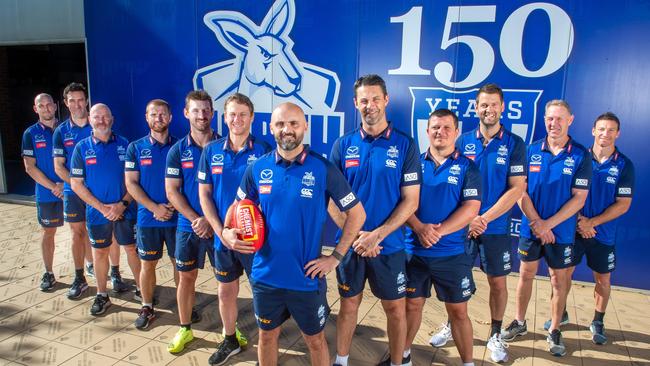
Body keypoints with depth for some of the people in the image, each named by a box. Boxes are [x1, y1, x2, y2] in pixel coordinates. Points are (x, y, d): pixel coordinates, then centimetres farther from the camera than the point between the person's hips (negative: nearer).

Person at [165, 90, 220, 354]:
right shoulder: (177, 150, 0)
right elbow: (172, 191, -3)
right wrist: (196, 219, -14)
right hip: (189, 226, 1)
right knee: (186, 277, 11)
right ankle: (185, 329, 29)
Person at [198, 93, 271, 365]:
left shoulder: (263, 150, -9)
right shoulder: (211, 151, 1)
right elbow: (204, 193, 3)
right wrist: (220, 230, -7)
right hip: (223, 237, 4)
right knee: (226, 291, 17)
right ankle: (230, 340, 39)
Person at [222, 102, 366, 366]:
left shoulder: (324, 169, -12)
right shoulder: (257, 168, -3)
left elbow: (357, 213, -6)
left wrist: (336, 257, -9)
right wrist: (227, 232, -8)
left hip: (307, 277, -2)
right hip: (265, 275, 3)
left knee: (314, 338, 16)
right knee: (267, 335, 22)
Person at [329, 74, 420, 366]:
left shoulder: (405, 145, -5)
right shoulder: (343, 145, -1)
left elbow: (411, 200, -7)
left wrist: (377, 235, -17)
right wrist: (354, 234, -14)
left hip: (389, 245, -1)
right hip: (350, 243, 1)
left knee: (395, 309, 12)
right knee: (348, 304, 16)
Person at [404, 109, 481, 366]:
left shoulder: (467, 167, -1)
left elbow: (471, 209, -10)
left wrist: (438, 231, -20)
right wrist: (420, 228, -20)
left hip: (453, 253, -1)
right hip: (414, 250, 2)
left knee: (458, 311, 9)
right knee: (412, 305, 14)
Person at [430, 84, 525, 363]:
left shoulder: (514, 144, -4)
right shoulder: (463, 141, 0)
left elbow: (518, 188, -9)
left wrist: (485, 218, -16)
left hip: (497, 227, -1)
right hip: (462, 224, 1)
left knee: (498, 282, 10)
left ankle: (495, 335, 29)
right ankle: (452, 325, 32)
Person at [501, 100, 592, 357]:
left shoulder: (580, 155, -6)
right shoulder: (531, 151, -1)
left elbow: (579, 198, -9)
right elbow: (521, 192, -3)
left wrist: (548, 224, -15)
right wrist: (537, 223, -11)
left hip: (562, 232, -1)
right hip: (530, 228, 2)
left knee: (559, 281, 10)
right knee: (526, 275, 12)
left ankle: (554, 331, 27)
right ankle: (519, 323, 29)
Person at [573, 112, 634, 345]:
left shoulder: (624, 165, -5)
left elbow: (623, 205, -8)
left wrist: (592, 222, -16)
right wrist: (578, 219, -14)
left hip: (603, 234, 0)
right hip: (573, 228, 0)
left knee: (603, 279, 12)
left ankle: (598, 322, 30)